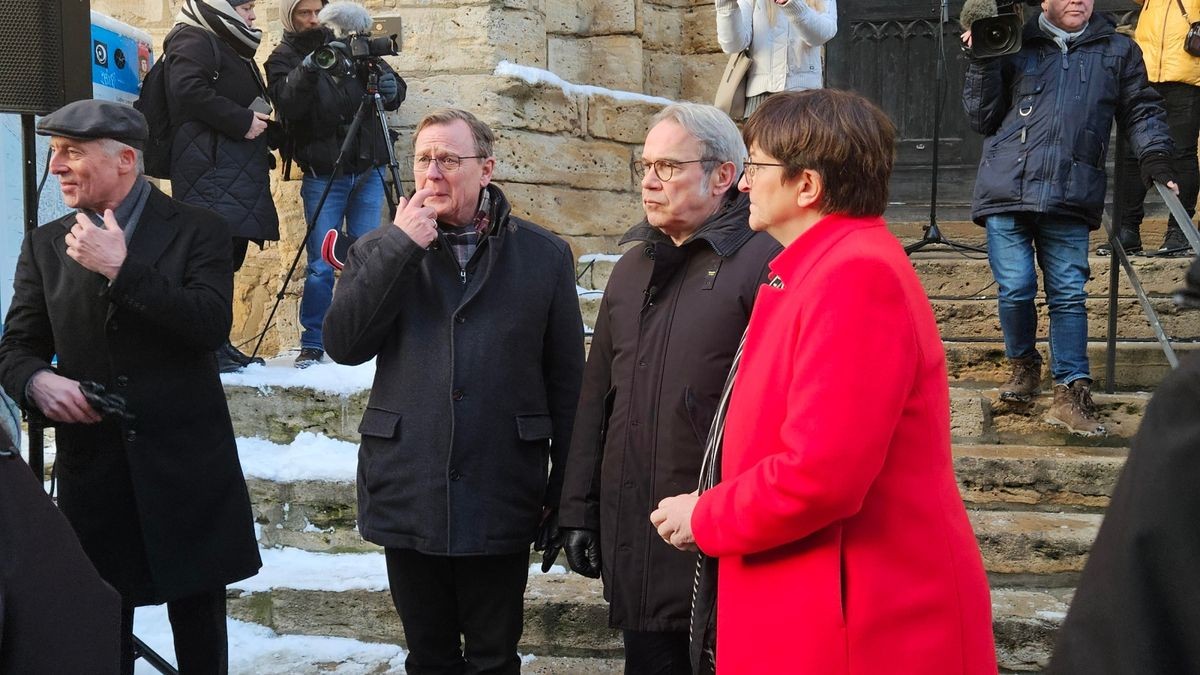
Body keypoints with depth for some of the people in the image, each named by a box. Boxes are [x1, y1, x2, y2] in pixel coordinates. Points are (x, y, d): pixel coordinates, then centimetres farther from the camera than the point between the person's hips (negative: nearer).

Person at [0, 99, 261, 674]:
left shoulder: (197, 231, -2)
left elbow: (212, 324, -16)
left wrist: (121, 270, -19)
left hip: (187, 466, -2)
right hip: (93, 469, 3)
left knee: (199, 625, 9)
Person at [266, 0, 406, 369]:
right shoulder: (282, 60, 2)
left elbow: (394, 93, 9)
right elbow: (288, 105, -17)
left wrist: (390, 88, -14)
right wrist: (306, 71, -34)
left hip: (368, 171, 3)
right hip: (323, 176, -3)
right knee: (321, 265, -5)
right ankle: (313, 344, 4)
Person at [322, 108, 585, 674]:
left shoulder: (545, 256, 3)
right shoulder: (380, 252, 8)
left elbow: (566, 378, 3)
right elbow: (343, 344, -8)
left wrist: (566, 488, 1)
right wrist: (399, 246, -13)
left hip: (500, 500, -1)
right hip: (409, 496, 2)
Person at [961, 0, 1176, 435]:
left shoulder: (1118, 51, 15)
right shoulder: (1014, 45, 11)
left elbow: (1141, 110, 21)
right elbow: (982, 119, 12)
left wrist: (1154, 156, 5)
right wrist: (982, 64, 0)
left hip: (1070, 197, 1)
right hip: (1006, 190, 0)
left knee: (1069, 294, -3)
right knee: (1015, 289, -3)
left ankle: (1070, 394, 0)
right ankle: (1024, 366, 22)